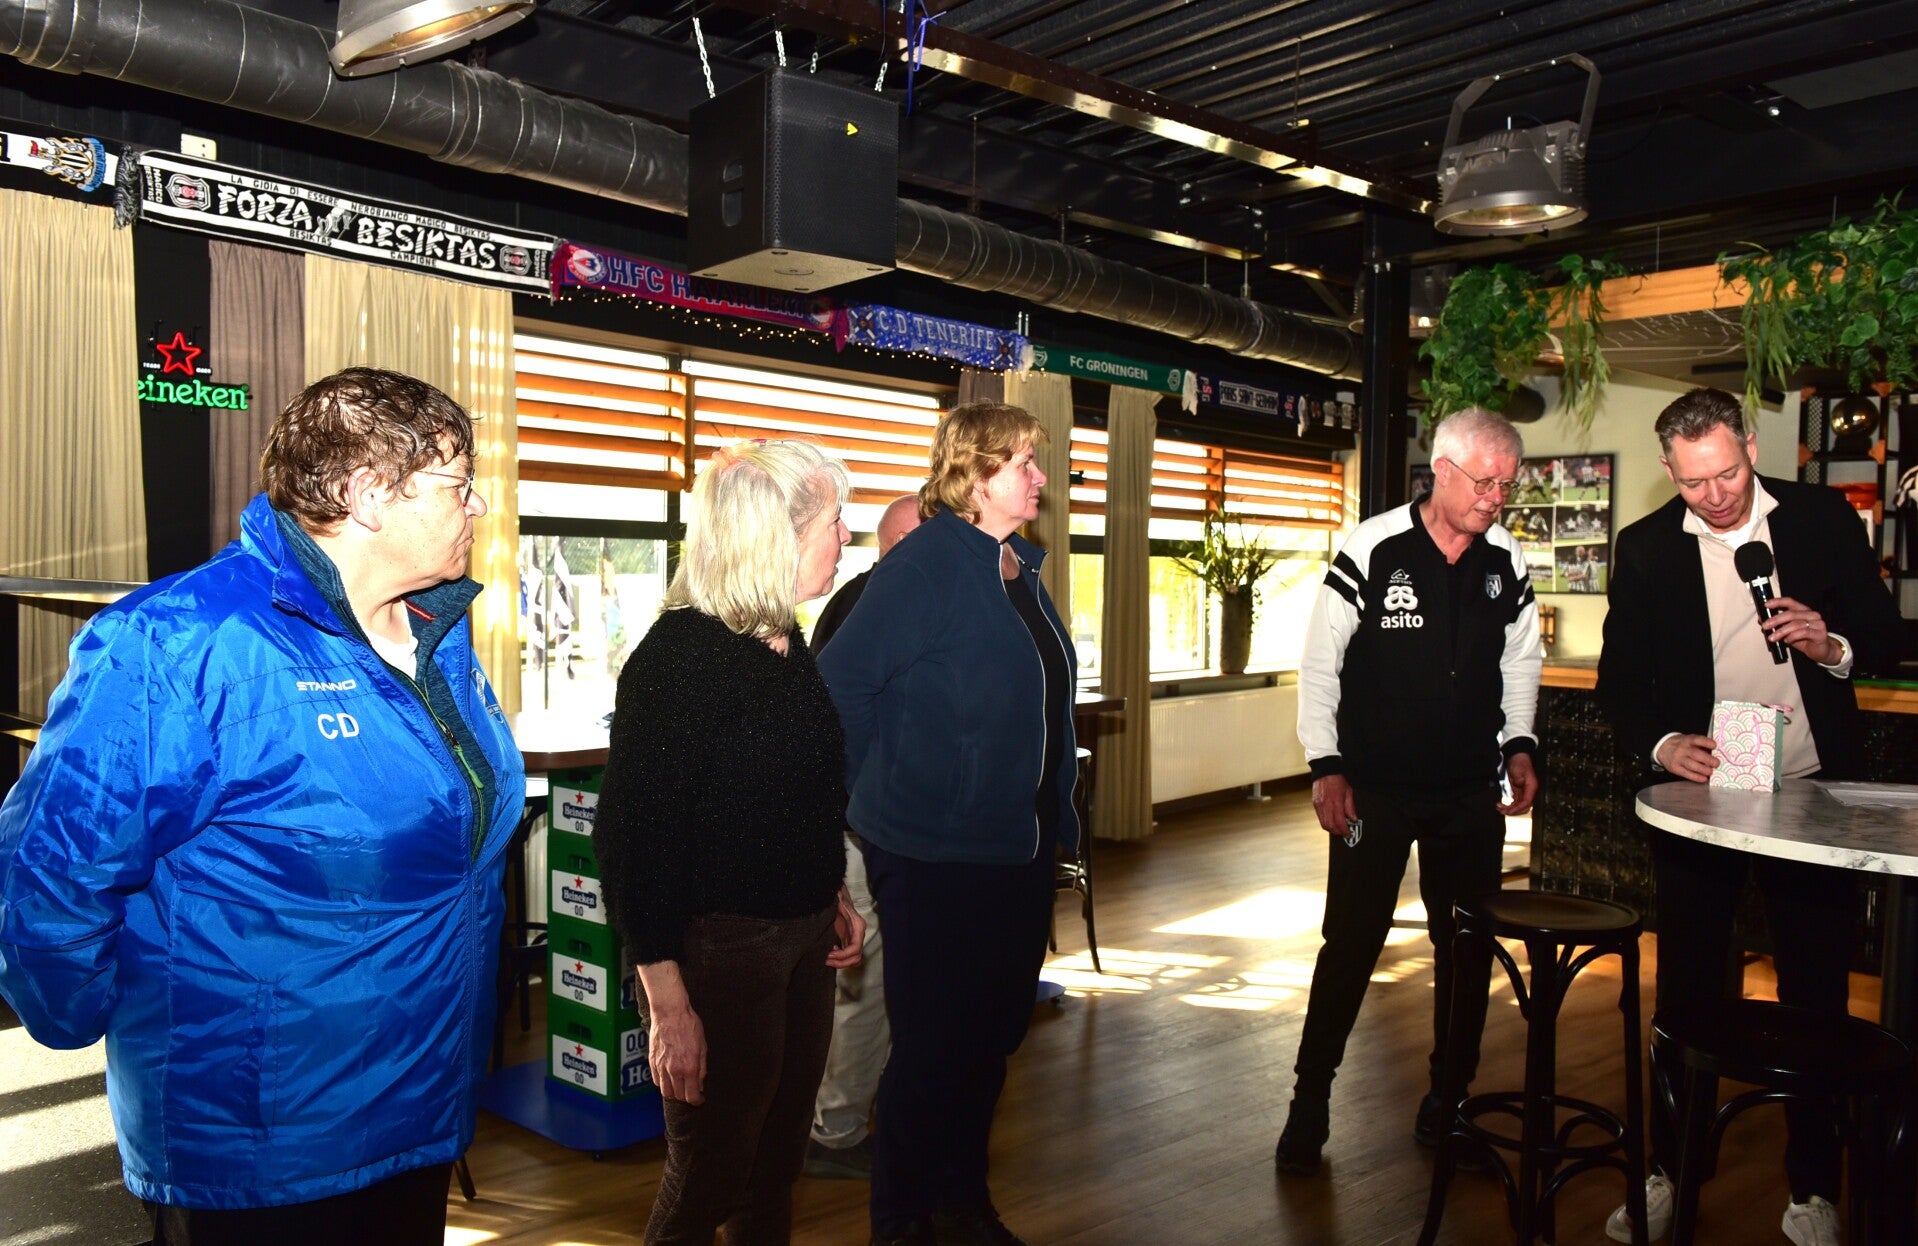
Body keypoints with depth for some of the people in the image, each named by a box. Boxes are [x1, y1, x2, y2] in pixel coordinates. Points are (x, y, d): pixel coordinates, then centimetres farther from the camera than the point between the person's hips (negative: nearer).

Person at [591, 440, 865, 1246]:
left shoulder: (787, 645, 6)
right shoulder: (679, 656, -19)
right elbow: (636, 838, -20)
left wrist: (833, 896, 16)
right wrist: (669, 1005, -22)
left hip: (801, 938, 8)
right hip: (720, 946, -8)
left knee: (776, 1169, 20)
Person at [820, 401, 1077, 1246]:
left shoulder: (1021, 569, 10)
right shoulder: (926, 565, -15)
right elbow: (842, 681, -18)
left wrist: (1053, 816, 16)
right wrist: (880, 792, -10)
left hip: (1022, 848, 8)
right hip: (936, 852, -8)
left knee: (993, 1034, 18)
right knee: (934, 1041, 4)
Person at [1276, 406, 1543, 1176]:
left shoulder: (1507, 563, 2)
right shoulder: (1372, 549, -12)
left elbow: (1520, 661, 15)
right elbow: (1319, 662, -8)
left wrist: (1519, 746, 3)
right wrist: (1326, 766, -11)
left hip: (1471, 794, 4)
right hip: (1373, 791, -4)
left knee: (1468, 949, 11)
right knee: (1350, 946, 1)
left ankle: (1448, 1099, 29)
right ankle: (1310, 1103, 16)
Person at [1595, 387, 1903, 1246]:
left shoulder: (1825, 519, -1)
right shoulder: (1645, 549, -1)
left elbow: (1883, 637, 5)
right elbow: (1619, 678, 1)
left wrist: (1833, 647, -17)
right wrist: (1661, 745, -17)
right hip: (1697, 792, 0)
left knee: (1817, 997, 8)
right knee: (1686, 993, 8)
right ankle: (1668, 1174, 24)